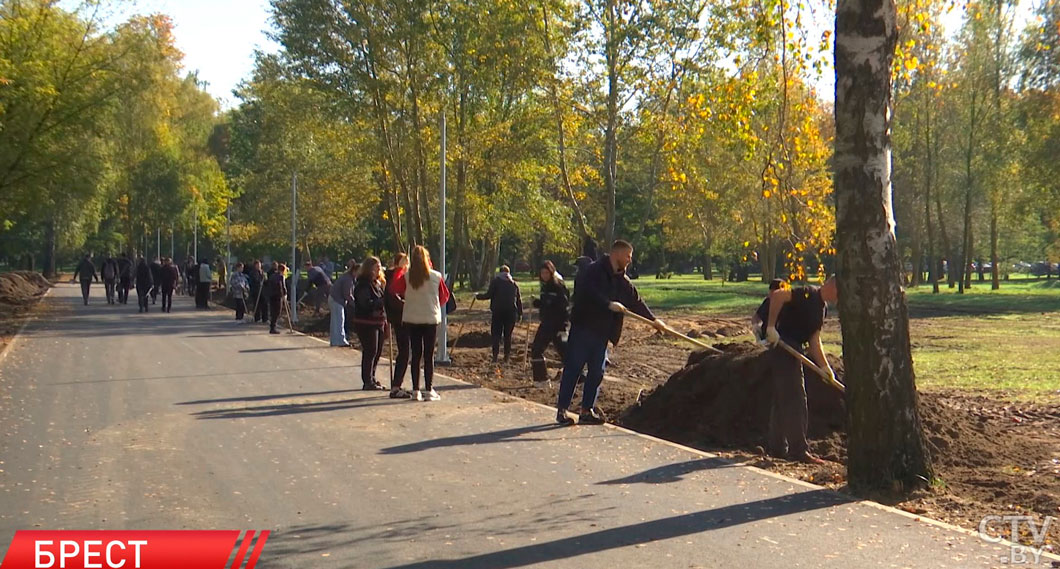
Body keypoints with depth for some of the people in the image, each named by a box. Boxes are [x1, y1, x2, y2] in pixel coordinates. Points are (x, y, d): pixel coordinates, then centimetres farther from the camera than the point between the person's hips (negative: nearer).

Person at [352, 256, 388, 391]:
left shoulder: (377, 283, 16)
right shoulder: (363, 285, -13)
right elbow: (366, 304, -23)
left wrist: (385, 321, 16)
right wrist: (382, 302, -26)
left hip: (378, 323, 9)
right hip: (366, 323, -9)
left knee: (377, 352, 11)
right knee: (370, 352, -7)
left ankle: (371, 380, 21)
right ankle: (368, 382, -2)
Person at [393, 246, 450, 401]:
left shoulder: (406, 277, -8)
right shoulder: (436, 276, -6)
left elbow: (397, 291, 1)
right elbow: (445, 295, 4)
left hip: (412, 319, 1)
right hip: (431, 319, -1)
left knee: (415, 355, 8)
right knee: (429, 355, 3)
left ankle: (416, 391, 8)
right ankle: (429, 390, 2)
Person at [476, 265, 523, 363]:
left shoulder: (495, 281, 2)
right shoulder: (514, 284, 13)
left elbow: (488, 295, -6)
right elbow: (519, 300, 13)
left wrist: (478, 296, 11)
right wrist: (520, 314, 18)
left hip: (498, 311, -3)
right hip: (511, 311, 3)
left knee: (496, 334, 0)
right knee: (508, 335, 9)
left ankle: (495, 356, -11)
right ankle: (507, 357, 7)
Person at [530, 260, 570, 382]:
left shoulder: (558, 286, -14)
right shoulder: (545, 286, 11)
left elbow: (565, 307, -19)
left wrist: (562, 327, -24)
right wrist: (537, 303, 1)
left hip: (557, 325, -9)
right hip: (546, 324, 9)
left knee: (564, 351, -11)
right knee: (536, 349, 11)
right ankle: (541, 378, 20)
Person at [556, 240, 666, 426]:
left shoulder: (622, 281, 14)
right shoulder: (593, 271, -9)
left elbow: (636, 302, 19)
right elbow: (589, 292, -24)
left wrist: (653, 319, 13)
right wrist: (609, 304, -30)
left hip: (602, 332, 8)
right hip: (583, 326, -7)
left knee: (597, 372, 7)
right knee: (573, 368, -4)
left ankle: (587, 411, 15)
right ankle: (562, 410, 1)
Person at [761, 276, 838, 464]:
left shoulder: (820, 307, 16)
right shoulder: (808, 294, -13)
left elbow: (815, 341, 17)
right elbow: (778, 295, -27)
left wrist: (825, 366, 8)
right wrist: (771, 327, -27)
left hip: (793, 352, 10)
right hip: (783, 347, -10)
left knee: (782, 400, 14)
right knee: (795, 400, -8)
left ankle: (776, 447, 22)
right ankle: (798, 450, -6)